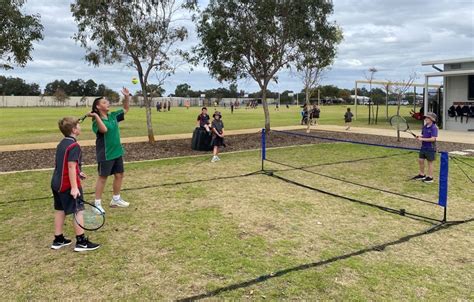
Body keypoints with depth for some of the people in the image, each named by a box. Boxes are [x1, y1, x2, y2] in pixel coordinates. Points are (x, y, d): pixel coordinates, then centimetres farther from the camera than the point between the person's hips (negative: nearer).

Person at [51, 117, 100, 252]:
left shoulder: (62, 143, 11)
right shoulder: (74, 146, -17)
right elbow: (71, 166, -24)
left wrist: (77, 173, 31)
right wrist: (74, 187, -26)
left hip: (57, 183, 9)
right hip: (68, 184, -9)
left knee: (60, 210, 15)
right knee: (78, 211, -2)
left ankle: (58, 240, 24)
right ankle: (81, 242, 2)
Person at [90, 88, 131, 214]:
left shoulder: (113, 116, 6)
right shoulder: (97, 121, -14)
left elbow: (126, 109, 15)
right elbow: (104, 129, -33)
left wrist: (127, 96, 2)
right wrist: (97, 116, -38)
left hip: (117, 152, 8)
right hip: (105, 154, -7)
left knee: (119, 175, 14)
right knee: (102, 177, 0)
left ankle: (116, 200, 30)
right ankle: (97, 204, 11)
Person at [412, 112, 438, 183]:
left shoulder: (434, 128, -17)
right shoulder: (424, 126, 6)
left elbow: (433, 139, -24)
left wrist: (422, 139, -24)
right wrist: (419, 137, -4)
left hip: (430, 148, -8)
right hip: (423, 147, 8)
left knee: (430, 162, 4)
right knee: (420, 160, 12)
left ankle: (430, 177, 15)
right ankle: (422, 175, 27)